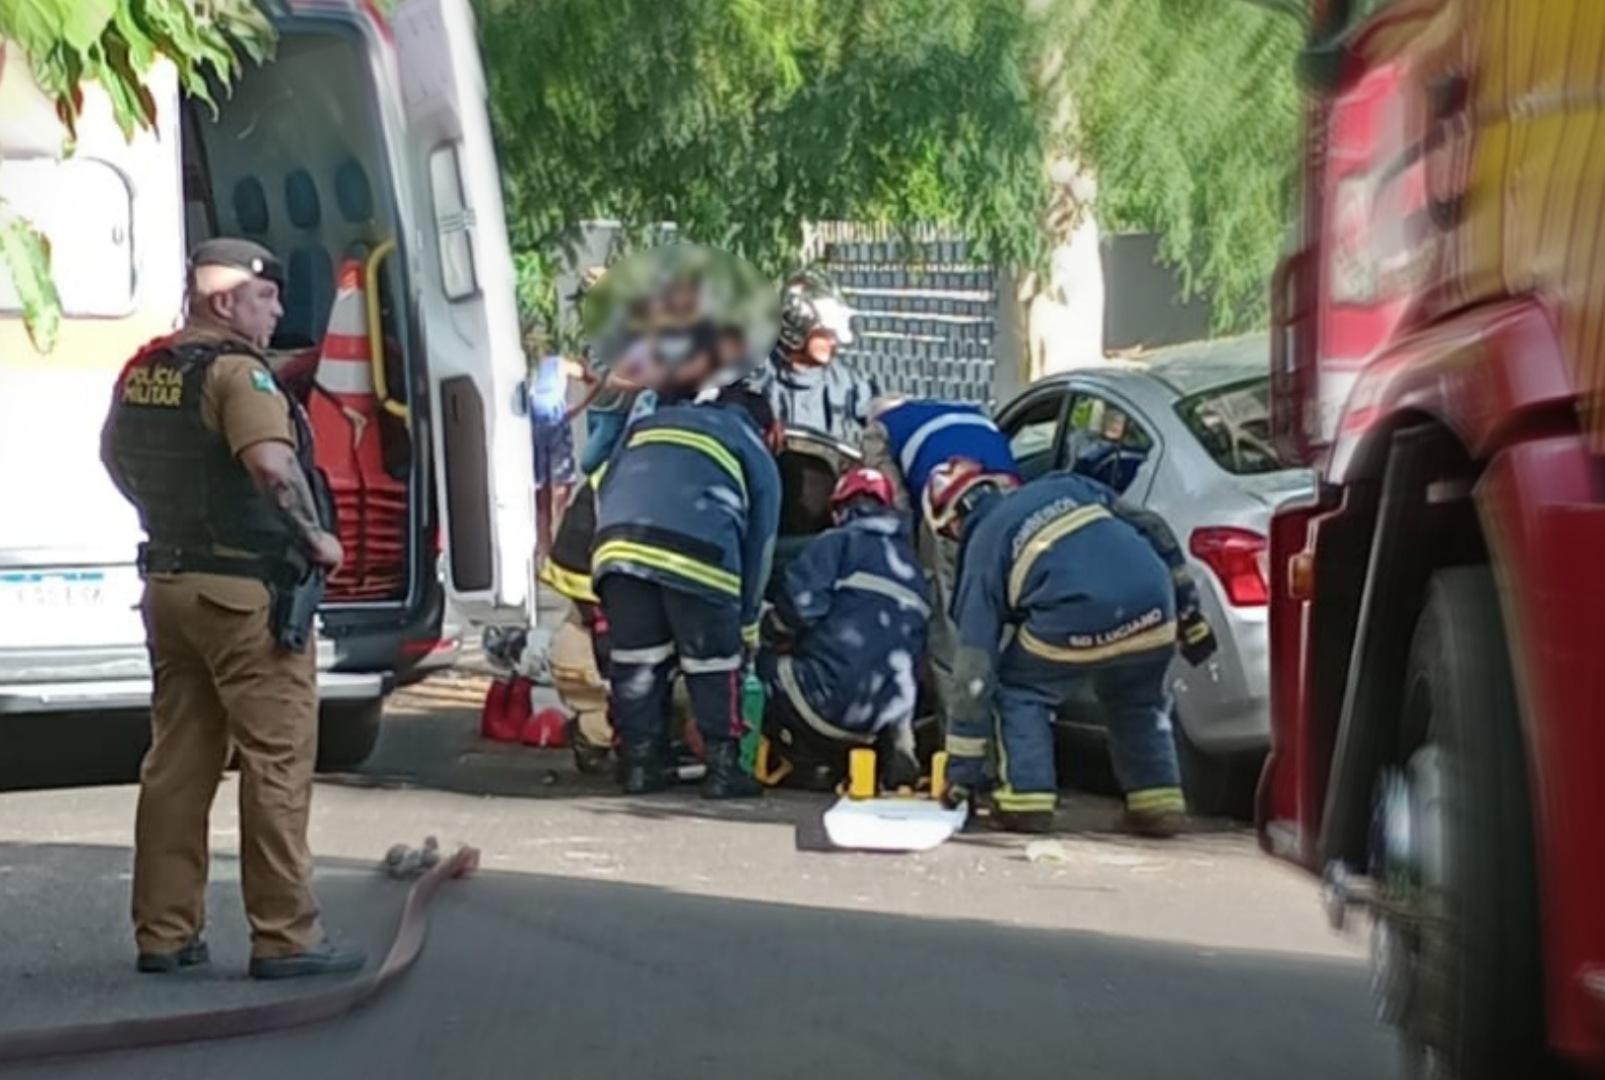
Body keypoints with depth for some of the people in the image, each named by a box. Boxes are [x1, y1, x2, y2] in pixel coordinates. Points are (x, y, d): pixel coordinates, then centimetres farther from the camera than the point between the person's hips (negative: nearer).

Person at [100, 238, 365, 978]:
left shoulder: (143, 370, 11)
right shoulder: (236, 372, -16)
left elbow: (114, 455, 27)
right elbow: (271, 462, -31)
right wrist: (316, 536, -18)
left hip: (168, 584, 8)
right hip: (246, 592, -8)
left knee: (175, 762, 13)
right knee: (277, 760, -2)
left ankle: (164, 932, 16)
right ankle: (284, 937, 0)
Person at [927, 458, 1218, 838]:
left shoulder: (984, 543, 17)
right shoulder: (1068, 486, 29)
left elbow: (977, 663, 14)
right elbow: (1152, 530, 22)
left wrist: (964, 764, 17)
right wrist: (1189, 615, 27)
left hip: (1075, 621, -4)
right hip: (1153, 611, 4)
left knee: (1017, 692, 22)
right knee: (1138, 701, 32)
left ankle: (1027, 797, 10)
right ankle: (1159, 802, 24)